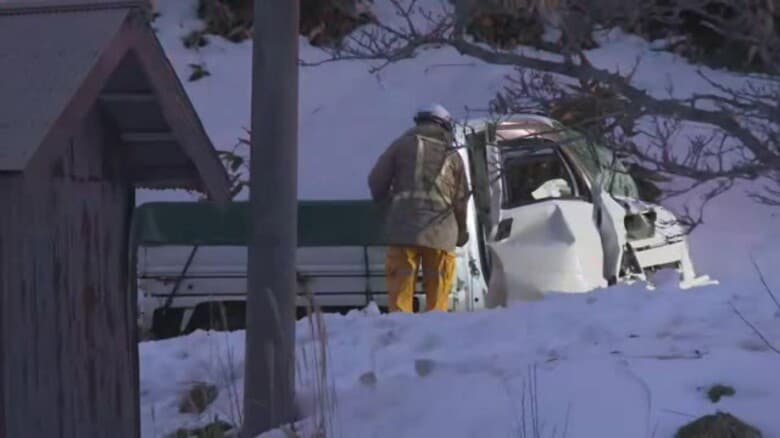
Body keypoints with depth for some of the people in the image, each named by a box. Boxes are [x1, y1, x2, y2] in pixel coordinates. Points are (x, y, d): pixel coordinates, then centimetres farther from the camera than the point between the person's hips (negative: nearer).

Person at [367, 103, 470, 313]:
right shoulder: (453, 156, 12)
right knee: (437, 293, 4)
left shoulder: (403, 145, 8)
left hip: (403, 227, -1)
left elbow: (376, 181, 7)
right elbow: (461, 199, 12)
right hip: (440, 232, 1)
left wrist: (387, 204, 26)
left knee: (400, 289, -1)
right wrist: (461, 232, 26)